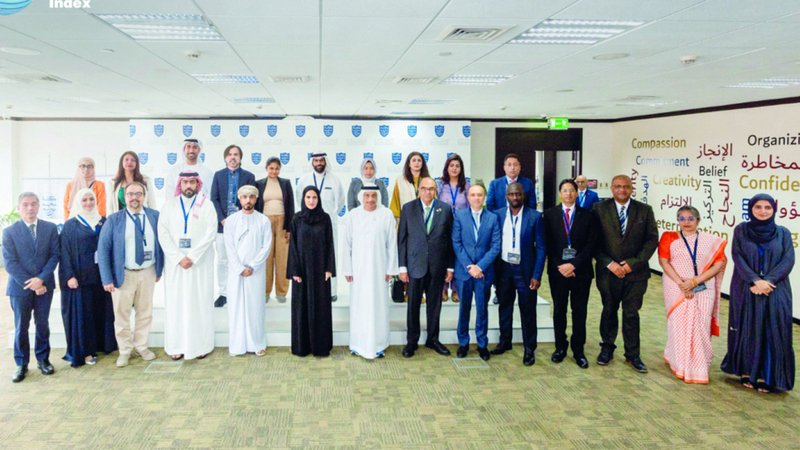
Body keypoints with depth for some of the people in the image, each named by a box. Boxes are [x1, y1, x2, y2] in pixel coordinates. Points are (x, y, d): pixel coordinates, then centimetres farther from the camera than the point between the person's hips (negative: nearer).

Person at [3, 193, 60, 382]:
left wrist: (41, 279, -14)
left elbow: (55, 255, -2)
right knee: (21, 327, 6)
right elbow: (10, 263, -7)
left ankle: (43, 359, 25)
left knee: (42, 324, 10)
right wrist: (30, 284, -13)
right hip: (20, 288, -1)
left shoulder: (50, 228, 2)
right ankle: (21, 364, 19)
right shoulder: (9, 232, -2)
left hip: (44, 285, 1)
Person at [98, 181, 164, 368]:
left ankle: (141, 346, 30)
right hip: (123, 274, -2)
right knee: (121, 314, 7)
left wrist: (160, 269, 3)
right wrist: (107, 279, -10)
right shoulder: (114, 220, -3)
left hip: (148, 272, 2)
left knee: (145, 312, 13)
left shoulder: (154, 216, 2)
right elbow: (103, 249, -5)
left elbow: (161, 242, 7)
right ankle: (124, 350, 24)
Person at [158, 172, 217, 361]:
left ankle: (202, 345, 8)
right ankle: (177, 345, 10)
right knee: (176, 302, 3)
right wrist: (179, 257, -12)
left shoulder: (206, 205, 2)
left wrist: (192, 257, -13)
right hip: (175, 262, 1)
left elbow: (211, 233, -7)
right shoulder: (169, 205, 7)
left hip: (200, 262, -1)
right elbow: (163, 234, -1)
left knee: (201, 301, 1)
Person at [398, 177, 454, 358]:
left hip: (437, 265, 1)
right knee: (413, 304, 7)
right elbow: (402, 239, 1)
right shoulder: (408, 208, 1)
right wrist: (402, 266, -3)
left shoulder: (445, 209, 2)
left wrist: (450, 267, 0)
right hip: (415, 264, -1)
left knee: (435, 304, 11)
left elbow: (450, 239, 3)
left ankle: (433, 339, 26)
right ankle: (412, 341, 20)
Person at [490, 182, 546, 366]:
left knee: (528, 311, 4)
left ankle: (529, 349, 17)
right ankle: (504, 342, 31)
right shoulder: (498, 215, 1)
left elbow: (540, 248, -5)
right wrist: (492, 271, -2)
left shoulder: (534, 216, -5)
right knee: (504, 308, 15)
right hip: (503, 269, 3)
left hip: (525, 270, -2)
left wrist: (537, 275, -10)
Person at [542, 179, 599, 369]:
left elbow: (591, 245, -3)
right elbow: (547, 244, 0)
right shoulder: (549, 215, 4)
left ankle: (578, 350, 16)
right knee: (559, 311, 9)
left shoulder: (587, 216, 3)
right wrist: (559, 266, -10)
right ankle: (560, 347, 22)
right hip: (558, 270, 1)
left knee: (580, 312, 5)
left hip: (581, 271, 0)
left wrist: (574, 264, -13)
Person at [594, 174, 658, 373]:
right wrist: (609, 263, -13)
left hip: (636, 272, 0)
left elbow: (652, 239, -1)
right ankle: (607, 348, 29)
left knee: (632, 314, 5)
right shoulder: (600, 209, 0)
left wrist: (633, 263, -11)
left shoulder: (645, 210, 2)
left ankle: (632, 354, 18)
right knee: (609, 311, 13)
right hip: (608, 272, 0)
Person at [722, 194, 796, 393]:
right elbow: (737, 257, -6)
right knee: (747, 330, 4)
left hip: (775, 292, 1)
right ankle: (747, 372, 16)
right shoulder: (741, 230, 3)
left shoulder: (783, 233, 5)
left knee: (772, 332, 0)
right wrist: (755, 281, -18)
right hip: (746, 291, 0)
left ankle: (767, 376, 10)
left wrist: (767, 281, -17)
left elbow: (788, 260, -4)